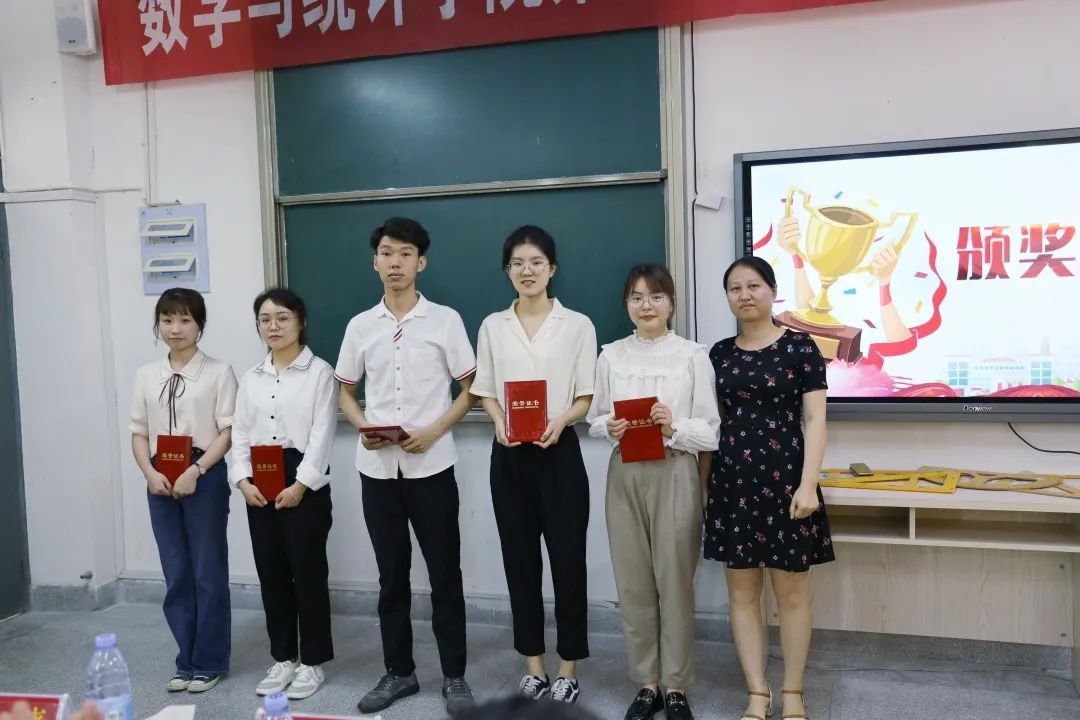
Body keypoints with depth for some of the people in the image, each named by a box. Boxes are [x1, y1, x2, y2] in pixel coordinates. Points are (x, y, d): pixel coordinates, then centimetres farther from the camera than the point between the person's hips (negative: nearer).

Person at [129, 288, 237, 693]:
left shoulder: (218, 372, -4)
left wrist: (196, 470, -16)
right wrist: (150, 473, -7)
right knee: (176, 575, 11)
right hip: (161, 481, 4)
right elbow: (139, 433, 9)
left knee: (208, 573, 5)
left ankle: (209, 663, 18)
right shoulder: (146, 376, 9)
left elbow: (228, 431, -7)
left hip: (205, 477, -4)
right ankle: (187, 662, 24)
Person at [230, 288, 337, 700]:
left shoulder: (319, 372, -2)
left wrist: (300, 484, -16)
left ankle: (312, 662, 14)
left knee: (308, 571, 0)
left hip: (304, 481, -5)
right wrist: (243, 480, -6)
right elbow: (240, 435, 9)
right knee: (271, 573, 11)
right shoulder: (251, 378, 13)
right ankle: (283, 658, 24)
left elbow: (322, 434, -10)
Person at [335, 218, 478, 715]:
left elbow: (471, 389, 0)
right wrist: (362, 427, -6)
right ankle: (399, 672, 26)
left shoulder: (445, 320, -3)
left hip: (431, 466, -3)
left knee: (444, 574, 5)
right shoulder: (360, 326, 6)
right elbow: (345, 391, 14)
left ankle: (454, 675, 19)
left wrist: (433, 432, -14)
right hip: (377, 468, 3)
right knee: (392, 575, 12)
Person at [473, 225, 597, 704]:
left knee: (567, 559, 2)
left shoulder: (577, 325, 0)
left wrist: (561, 419, -19)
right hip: (509, 455, 3)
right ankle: (533, 664, 23)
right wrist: (500, 421, -10)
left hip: (559, 451, -2)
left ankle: (568, 667, 17)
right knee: (520, 559, 9)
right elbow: (485, 391, 10)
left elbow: (587, 397, 0)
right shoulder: (493, 326, 7)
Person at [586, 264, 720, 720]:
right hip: (625, 474, 3)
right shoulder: (611, 356, 6)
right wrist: (610, 428, -11)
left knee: (675, 580, 5)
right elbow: (594, 419, 10)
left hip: (675, 474, -3)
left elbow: (711, 429, -3)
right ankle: (646, 683, 25)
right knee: (633, 582, 9)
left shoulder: (693, 355, -3)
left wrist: (674, 428, -20)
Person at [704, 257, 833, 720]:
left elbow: (814, 420, -6)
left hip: (785, 478, -3)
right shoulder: (719, 354, 9)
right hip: (732, 481, 4)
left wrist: (807, 484, -15)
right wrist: (703, 483, 8)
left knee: (791, 593, 5)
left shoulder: (799, 348, -3)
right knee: (742, 593, 8)